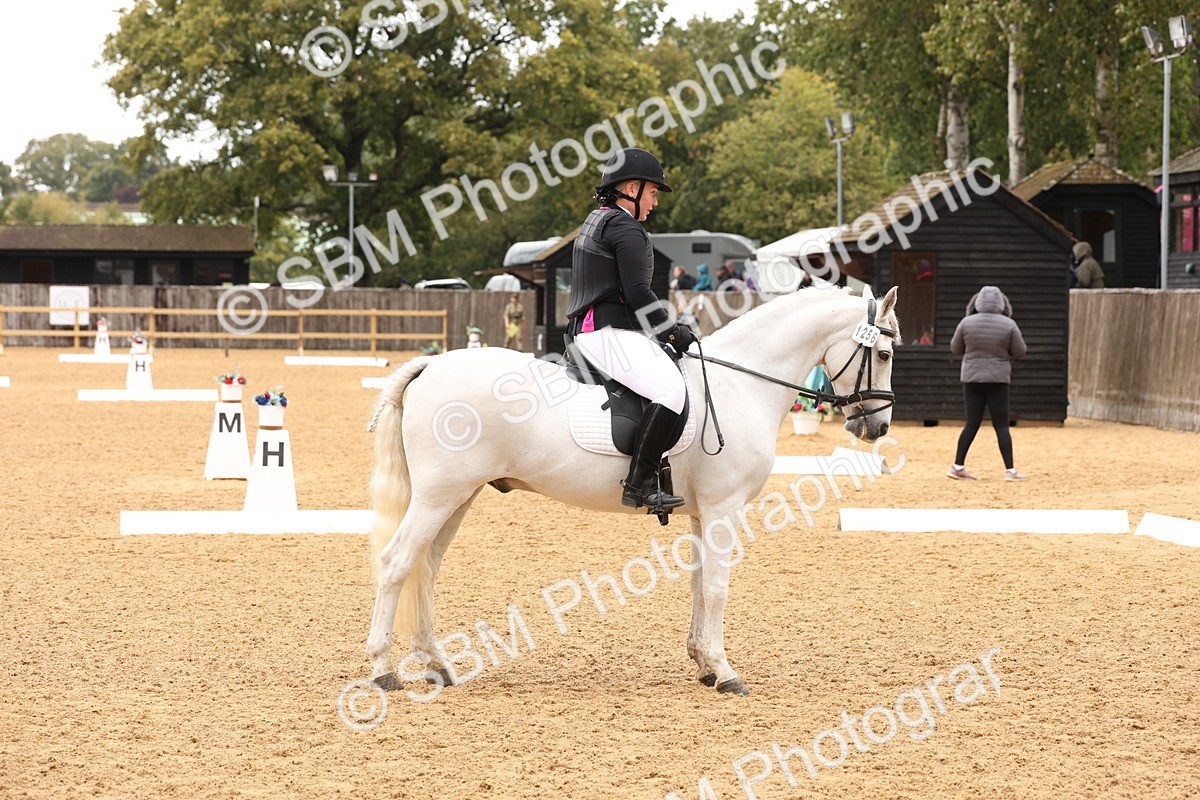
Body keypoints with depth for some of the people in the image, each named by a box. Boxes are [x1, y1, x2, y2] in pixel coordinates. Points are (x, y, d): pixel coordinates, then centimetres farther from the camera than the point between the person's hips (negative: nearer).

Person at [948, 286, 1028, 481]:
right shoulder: (1008, 325, -8)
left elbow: (955, 349, 7)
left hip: (971, 379, 2)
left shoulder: (967, 323, -4)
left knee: (972, 423, 10)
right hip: (997, 380, -2)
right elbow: (1020, 352, 0)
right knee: (1001, 425, 2)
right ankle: (1010, 470, 0)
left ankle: (958, 467, 10)